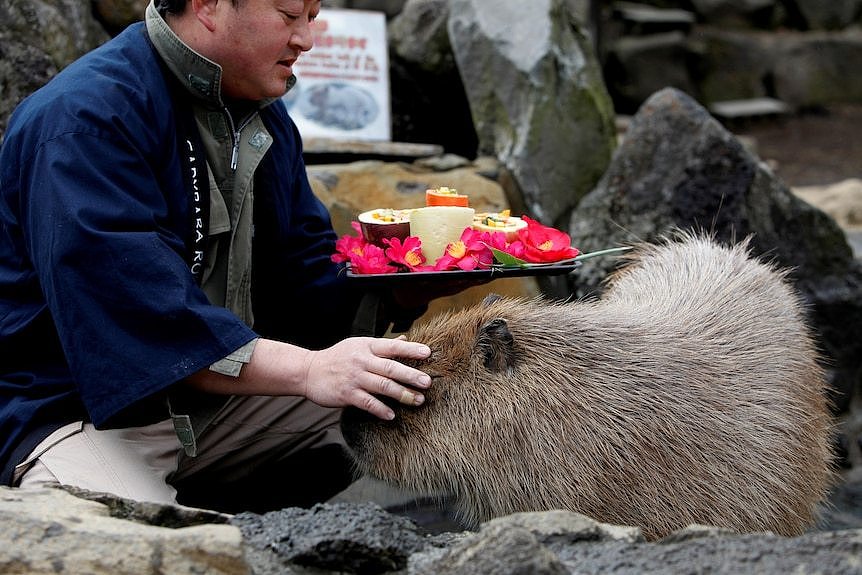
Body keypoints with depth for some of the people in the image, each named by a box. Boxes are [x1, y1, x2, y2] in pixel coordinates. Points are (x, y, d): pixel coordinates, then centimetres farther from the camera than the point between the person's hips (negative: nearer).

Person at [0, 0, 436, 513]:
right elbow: (136, 308, -30)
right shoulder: (86, 119, -19)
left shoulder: (264, 115, 10)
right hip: (82, 412, -8)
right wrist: (307, 370, -35)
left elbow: (305, 265, 10)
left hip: (224, 395, 9)